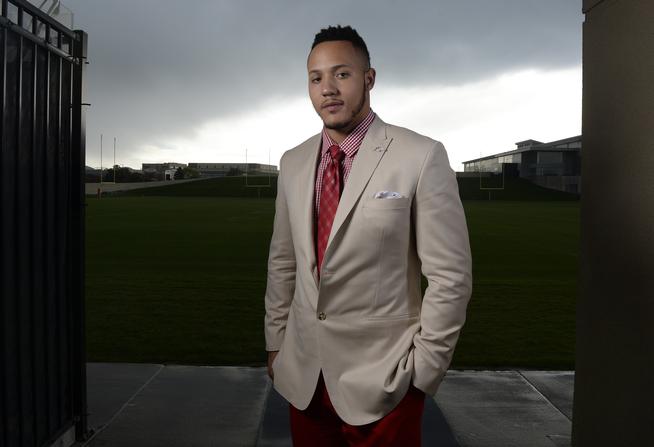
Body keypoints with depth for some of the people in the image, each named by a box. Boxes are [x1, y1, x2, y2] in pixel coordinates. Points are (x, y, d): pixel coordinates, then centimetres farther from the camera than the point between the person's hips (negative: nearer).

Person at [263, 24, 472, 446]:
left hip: (382, 379, -4)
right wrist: (275, 343, 11)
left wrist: (422, 372, -9)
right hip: (303, 374, 5)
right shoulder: (293, 162, 4)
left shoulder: (422, 156, -12)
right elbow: (283, 262, 11)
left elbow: (450, 276, -11)